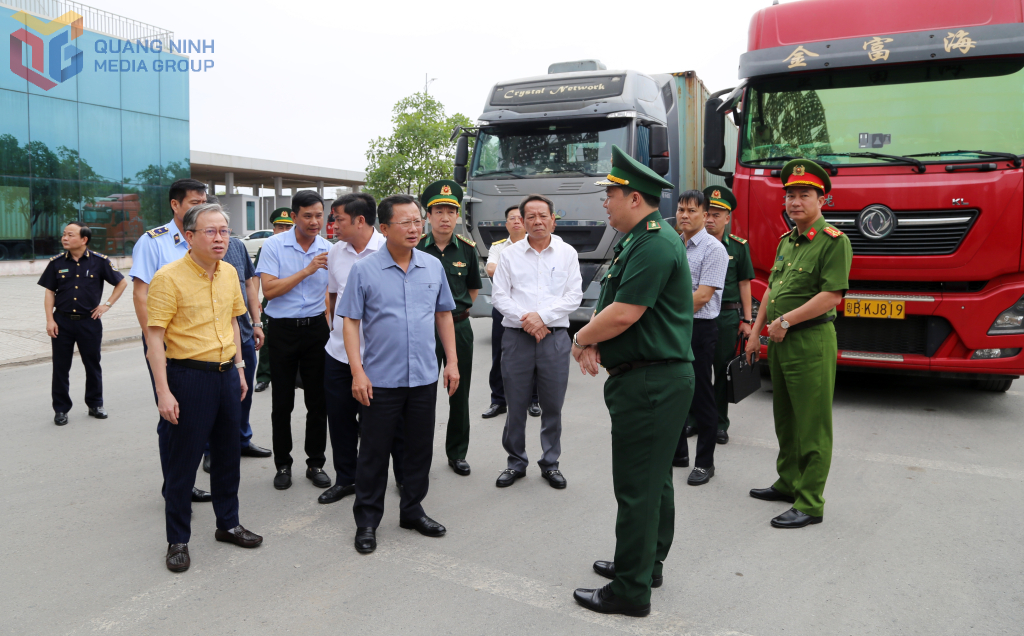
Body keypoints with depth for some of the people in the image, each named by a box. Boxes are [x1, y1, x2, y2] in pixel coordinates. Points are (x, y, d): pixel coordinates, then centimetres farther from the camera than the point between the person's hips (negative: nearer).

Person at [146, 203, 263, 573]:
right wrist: (164, 392, -19)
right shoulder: (169, 278, -13)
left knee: (228, 454, 16)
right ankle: (177, 540, 20)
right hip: (188, 376, -6)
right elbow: (155, 337, -15)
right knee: (182, 462, 4)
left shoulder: (229, 273, 7)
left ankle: (228, 524, 33)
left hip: (226, 374, 7)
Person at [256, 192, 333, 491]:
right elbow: (269, 289, -14)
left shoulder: (328, 249, 3)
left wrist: (328, 328, 3)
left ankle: (316, 463, 20)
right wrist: (307, 270, -17)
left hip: (316, 328, 2)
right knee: (282, 403, 6)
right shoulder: (274, 245, -5)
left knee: (318, 401, 6)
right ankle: (283, 465, 21)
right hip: (282, 329, -2)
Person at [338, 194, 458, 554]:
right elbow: (350, 322, -6)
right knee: (374, 452, 6)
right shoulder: (364, 271, -6)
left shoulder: (434, 267, 6)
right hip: (380, 379, -3)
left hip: (425, 377, 4)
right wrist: (357, 371, -12)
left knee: (420, 448, 14)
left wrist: (452, 361, 6)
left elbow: (444, 315, 12)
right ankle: (367, 520, 21)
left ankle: (412, 511, 31)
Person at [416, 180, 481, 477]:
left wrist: (459, 310, 12)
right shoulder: (416, 248, -5)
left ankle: (457, 453, 25)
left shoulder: (467, 249, 1)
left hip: (459, 327, 2)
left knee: (460, 394, 10)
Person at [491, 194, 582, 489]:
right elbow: (500, 296, 3)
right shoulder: (510, 255, 7)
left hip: (555, 337, 0)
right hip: (516, 337, 0)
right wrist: (525, 320, -10)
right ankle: (516, 462, 21)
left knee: (553, 406, 7)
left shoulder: (567, 253, 7)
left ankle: (550, 463, 22)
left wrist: (542, 316, -11)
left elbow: (574, 296, 0)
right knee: (516, 406, 5)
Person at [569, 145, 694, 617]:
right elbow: (612, 303, 18)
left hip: (650, 382, -11)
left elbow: (624, 314, -24)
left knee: (637, 486, -2)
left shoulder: (655, 244, -19)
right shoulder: (639, 240, 16)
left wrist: (581, 339, -6)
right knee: (653, 479, 20)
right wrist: (594, 340, 0)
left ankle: (631, 590, 10)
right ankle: (647, 563, 35)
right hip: (652, 378, 11)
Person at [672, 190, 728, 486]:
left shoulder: (713, 248, -9)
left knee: (700, 398, 0)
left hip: (698, 329, -7)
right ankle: (678, 453, 29)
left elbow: (703, 295, -16)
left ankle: (704, 462, 12)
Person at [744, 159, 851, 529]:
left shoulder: (833, 241, -11)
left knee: (812, 426, -2)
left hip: (811, 342, -8)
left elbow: (832, 296, -20)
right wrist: (756, 332, 14)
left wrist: (786, 321, -17)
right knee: (785, 420, 17)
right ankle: (788, 484, 31)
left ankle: (810, 504, 6)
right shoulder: (786, 242, 15)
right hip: (780, 343, 9)